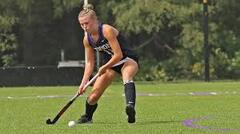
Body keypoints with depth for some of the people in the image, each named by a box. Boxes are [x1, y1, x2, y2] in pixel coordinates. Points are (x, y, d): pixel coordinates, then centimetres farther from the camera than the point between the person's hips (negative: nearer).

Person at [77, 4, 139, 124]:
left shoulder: (107, 30, -26)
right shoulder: (87, 39, -5)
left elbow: (118, 55, -26)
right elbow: (90, 62, 3)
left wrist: (104, 68, -19)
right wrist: (84, 82, -6)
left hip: (128, 60, -6)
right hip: (109, 64, 6)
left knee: (127, 77, -41)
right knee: (94, 95, 1)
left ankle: (130, 106, -67)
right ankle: (87, 117, 31)